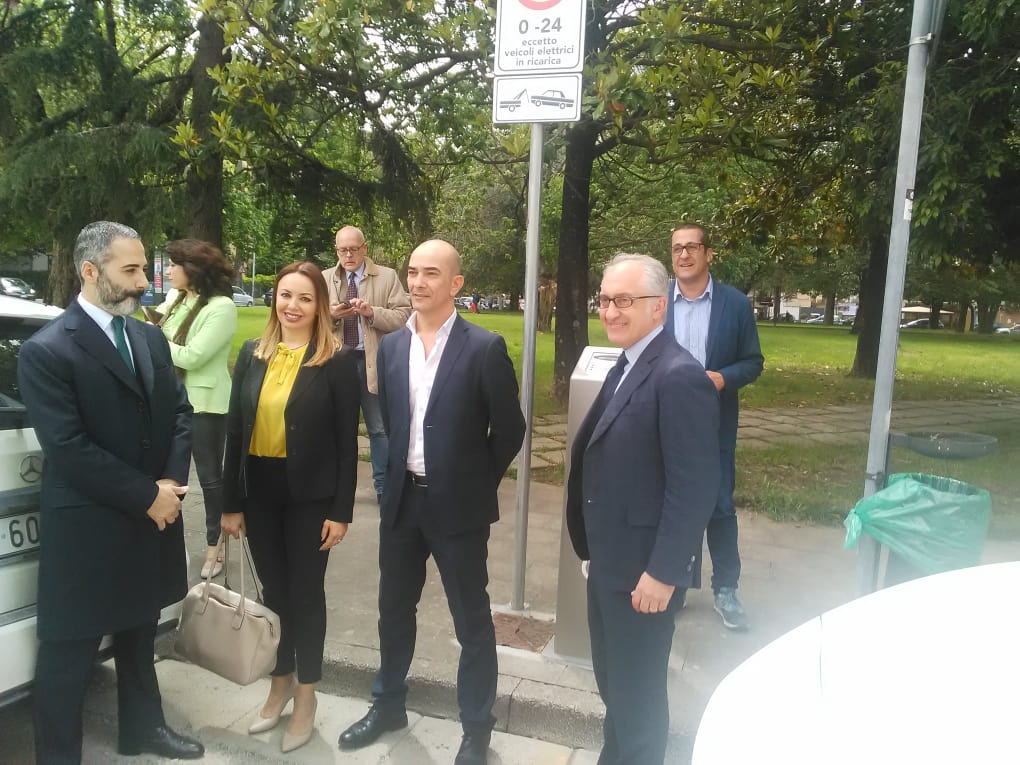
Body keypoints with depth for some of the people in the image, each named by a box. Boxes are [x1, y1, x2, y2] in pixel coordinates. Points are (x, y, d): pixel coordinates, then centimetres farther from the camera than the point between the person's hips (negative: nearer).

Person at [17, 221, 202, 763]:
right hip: (87, 530, -6)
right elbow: (69, 450, -20)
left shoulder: (150, 338, 6)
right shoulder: (46, 350, -15)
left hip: (151, 518, 7)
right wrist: (147, 496, -17)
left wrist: (170, 481, -8)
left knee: (138, 636, 24)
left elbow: (179, 412, 7)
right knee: (68, 654, 11)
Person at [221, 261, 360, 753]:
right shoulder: (252, 355, 4)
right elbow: (234, 430, 5)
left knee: (306, 593, 10)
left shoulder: (337, 360, -9)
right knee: (273, 592, 16)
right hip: (260, 493, 4)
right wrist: (231, 502, 4)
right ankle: (280, 684, 37)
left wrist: (341, 511, -10)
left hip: (310, 496, -4)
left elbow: (347, 441, -8)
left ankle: (306, 696, 29)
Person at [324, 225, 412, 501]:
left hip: (374, 362, -2)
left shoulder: (387, 277, 0)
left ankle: (384, 487, 18)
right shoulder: (324, 279, 9)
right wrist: (329, 315, -14)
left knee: (380, 428, 5)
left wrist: (372, 311, -21)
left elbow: (403, 316, -7)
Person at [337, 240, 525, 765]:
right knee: (394, 609, 20)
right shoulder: (390, 346, 4)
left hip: (458, 505, -5)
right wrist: (391, 479, 11)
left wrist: (476, 483, 0)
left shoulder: (484, 348, -13)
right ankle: (388, 704, 43)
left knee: (471, 620, 10)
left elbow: (509, 429, -7)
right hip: (401, 500, 5)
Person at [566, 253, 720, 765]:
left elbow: (694, 487, -23)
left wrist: (663, 573, -21)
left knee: (636, 691, 10)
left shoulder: (680, 377, -21)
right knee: (612, 682, 24)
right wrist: (594, 548, 15)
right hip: (608, 560, 9)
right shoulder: (625, 367, 9)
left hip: (644, 570, -9)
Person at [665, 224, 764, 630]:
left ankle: (726, 589, 24)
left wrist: (724, 377, -18)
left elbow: (753, 361, 0)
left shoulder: (736, 303, -3)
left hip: (715, 423, -1)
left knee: (720, 505, 7)